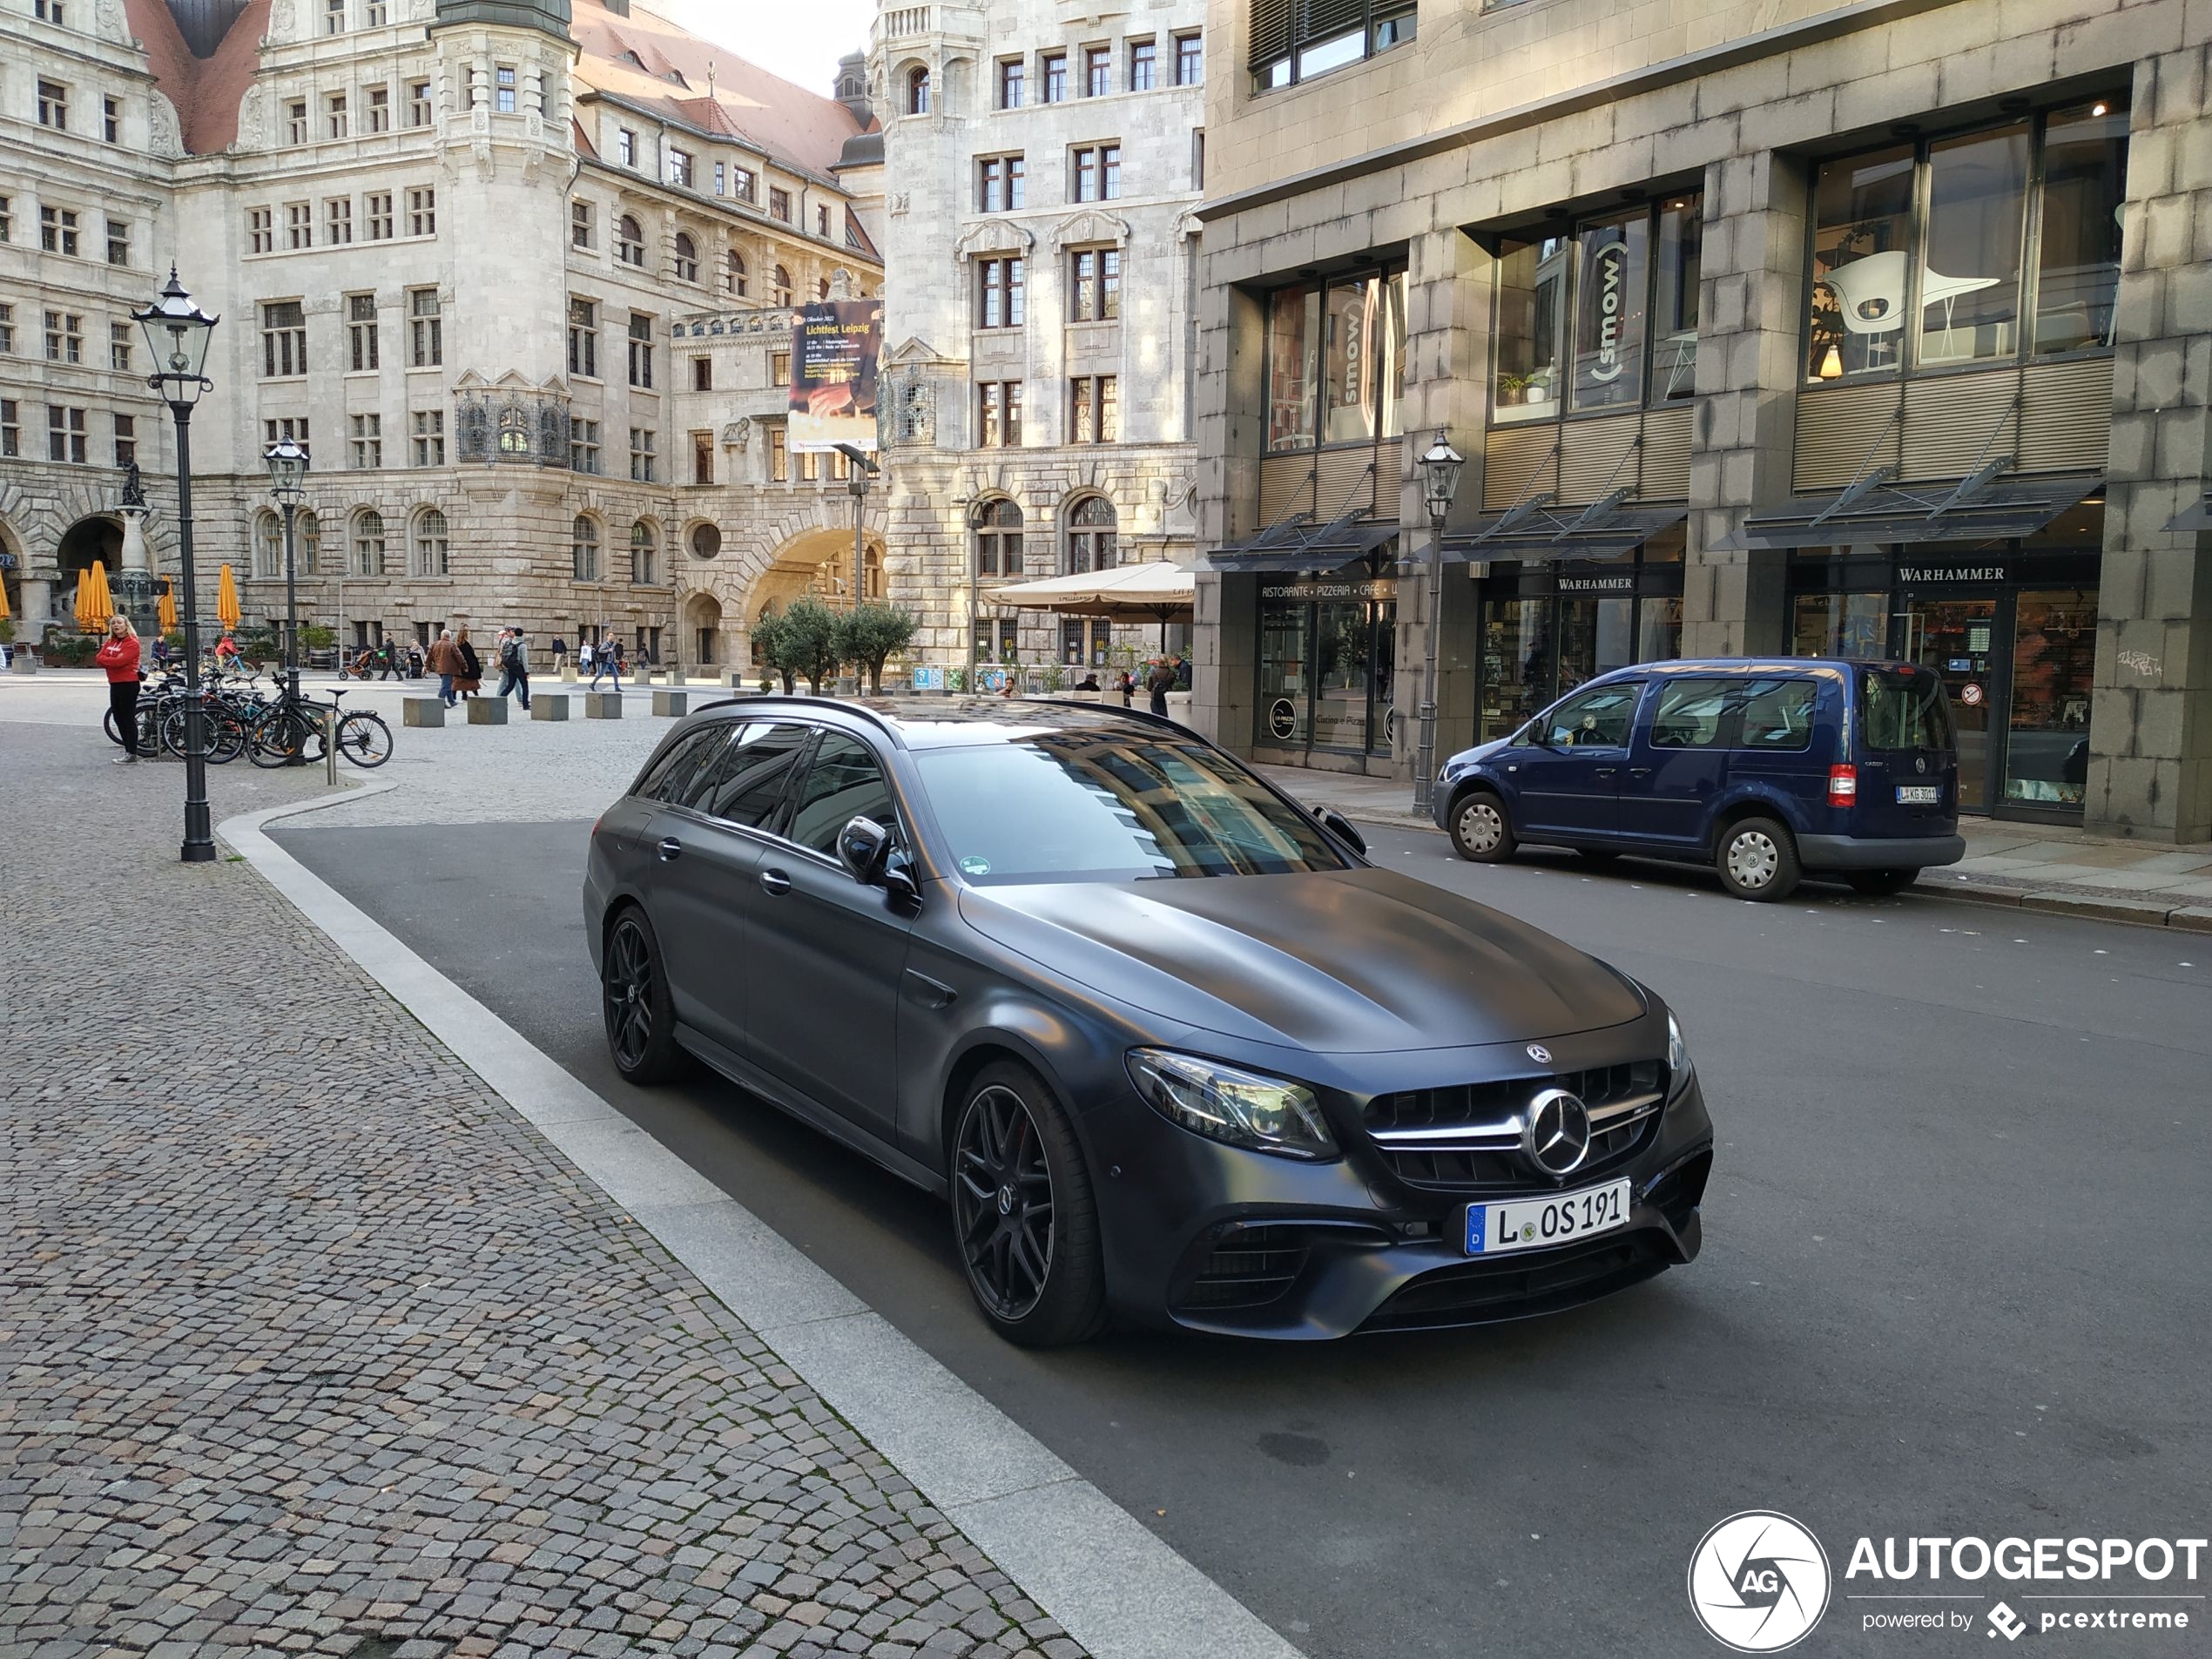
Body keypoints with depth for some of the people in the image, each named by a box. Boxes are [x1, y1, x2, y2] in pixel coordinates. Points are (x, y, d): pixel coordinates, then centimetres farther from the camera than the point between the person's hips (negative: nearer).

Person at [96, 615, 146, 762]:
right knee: (119, 718, 13)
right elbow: (99, 658, 4)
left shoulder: (132, 643, -9)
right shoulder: (109, 642, 15)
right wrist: (113, 660, -11)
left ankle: (132, 753, -1)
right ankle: (128, 749, 23)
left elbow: (121, 661, -20)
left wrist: (105, 660, -8)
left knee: (128, 718, -5)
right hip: (114, 683, 8)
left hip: (128, 684, -8)